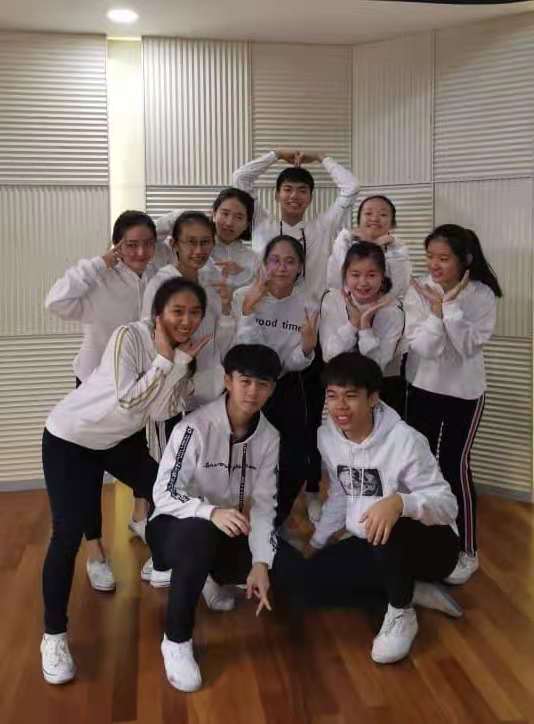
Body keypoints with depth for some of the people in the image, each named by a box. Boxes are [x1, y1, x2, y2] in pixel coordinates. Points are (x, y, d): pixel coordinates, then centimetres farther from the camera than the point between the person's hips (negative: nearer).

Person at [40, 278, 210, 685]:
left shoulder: (182, 351, -6)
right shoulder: (129, 336, -26)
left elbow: (161, 413, -16)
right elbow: (127, 402, -32)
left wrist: (181, 363, -25)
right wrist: (164, 359, -31)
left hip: (118, 439, 7)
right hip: (70, 439, -7)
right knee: (68, 534, -13)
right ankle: (54, 635, 1)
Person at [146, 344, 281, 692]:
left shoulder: (269, 437, -7)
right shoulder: (195, 427, -25)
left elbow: (264, 504, -8)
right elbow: (164, 494, -27)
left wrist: (261, 563, -21)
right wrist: (212, 513, -45)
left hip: (226, 530, 6)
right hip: (175, 525, -6)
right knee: (201, 533, -38)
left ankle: (209, 575, 21)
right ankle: (176, 641, -18)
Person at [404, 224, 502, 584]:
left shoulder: (482, 295, -12)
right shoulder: (418, 291, -9)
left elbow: (469, 347, -21)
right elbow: (422, 347, -16)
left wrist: (451, 305, -26)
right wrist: (436, 311, -26)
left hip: (464, 392, -3)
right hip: (423, 388, 3)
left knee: (454, 464, -4)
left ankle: (467, 551, 11)